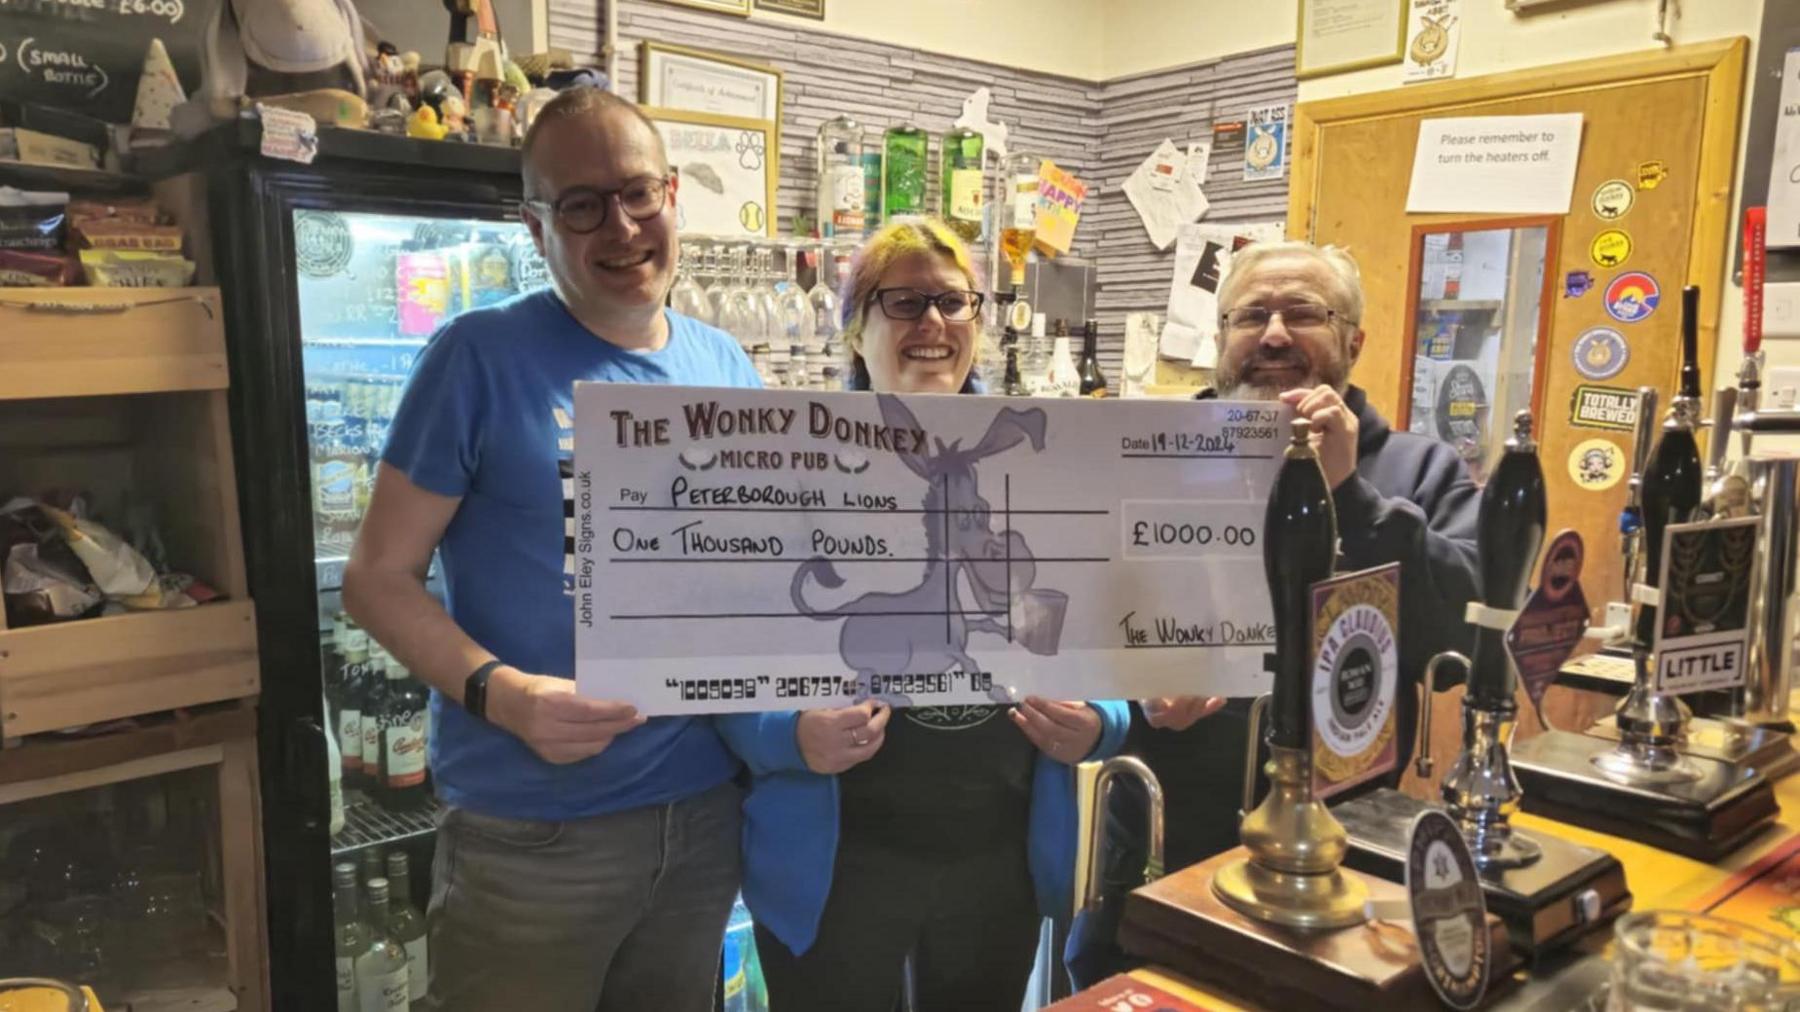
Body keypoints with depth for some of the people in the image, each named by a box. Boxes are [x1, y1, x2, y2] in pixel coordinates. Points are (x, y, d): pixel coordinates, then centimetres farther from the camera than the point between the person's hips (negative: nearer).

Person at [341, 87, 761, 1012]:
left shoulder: (726, 370, 4)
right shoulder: (482, 356, -10)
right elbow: (377, 577, -8)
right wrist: (500, 694, -24)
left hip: (707, 813, 5)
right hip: (531, 834, -4)